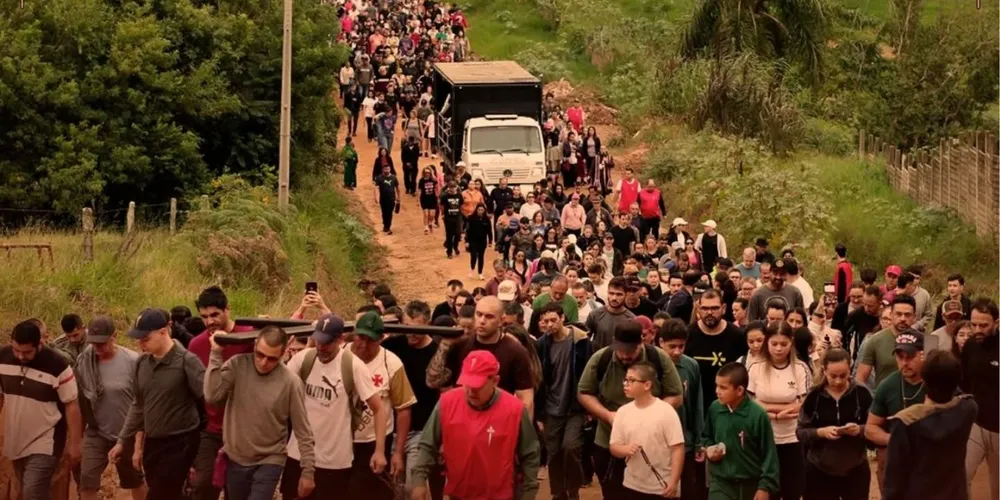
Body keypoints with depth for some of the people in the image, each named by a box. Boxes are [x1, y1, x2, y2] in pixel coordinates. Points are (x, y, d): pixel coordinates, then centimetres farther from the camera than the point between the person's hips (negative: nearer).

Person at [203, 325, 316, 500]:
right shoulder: (237, 365, -9)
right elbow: (212, 396, -22)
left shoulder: (290, 382, -15)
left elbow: (302, 431, -8)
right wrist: (216, 354, -22)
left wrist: (308, 470, -7)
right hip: (235, 459, 3)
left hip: (269, 462, -3)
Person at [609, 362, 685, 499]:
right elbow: (614, 447, 6)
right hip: (632, 486, 5)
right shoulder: (623, 412, 2)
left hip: (663, 488, -5)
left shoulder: (666, 411, -12)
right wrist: (625, 450, -18)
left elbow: (677, 448, -12)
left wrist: (673, 482, -15)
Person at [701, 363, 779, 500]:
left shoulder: (757, 415, -18)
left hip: (751, 484, -2)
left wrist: (766, 486, -10)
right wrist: (708, 450, -7)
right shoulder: (714, 408, -7)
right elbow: (706, 437, 14)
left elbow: (769, 454, -11)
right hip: (721, 481, 2)